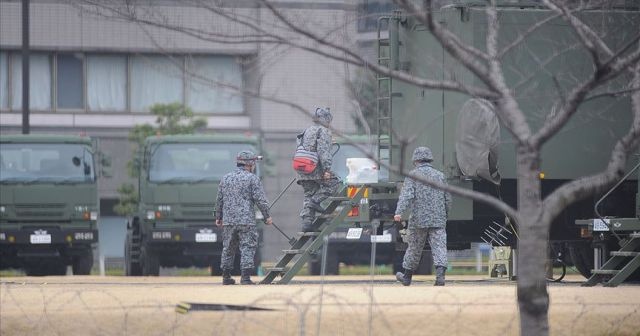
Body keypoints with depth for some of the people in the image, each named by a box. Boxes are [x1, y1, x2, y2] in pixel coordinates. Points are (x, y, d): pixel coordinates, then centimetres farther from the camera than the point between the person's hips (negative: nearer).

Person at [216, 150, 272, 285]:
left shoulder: (225, 178, 12)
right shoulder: (252, 179, -4)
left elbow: (219, 200, 16)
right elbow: (260, 200, -8)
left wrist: (218, 217, 26)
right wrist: (267, 216, 1)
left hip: (228, 220, 5)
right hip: (246, 221, -5)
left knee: (228, 249, 13)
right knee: (247, 248, -3)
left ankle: (226, 277, 17)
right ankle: (246, 277, -11)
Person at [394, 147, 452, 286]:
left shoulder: (413, 175, 0)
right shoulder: (440, 175, 11)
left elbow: (406, 194, -15)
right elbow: (447, 199, 16)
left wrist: (399, 212, -24)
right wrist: (445, 215, 30)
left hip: (419, 219, -2)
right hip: (438, 220, 2)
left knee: (414, 248, 11)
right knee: (439, 247, -5)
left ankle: (407, 276, 26)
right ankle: (440, 272, -25)